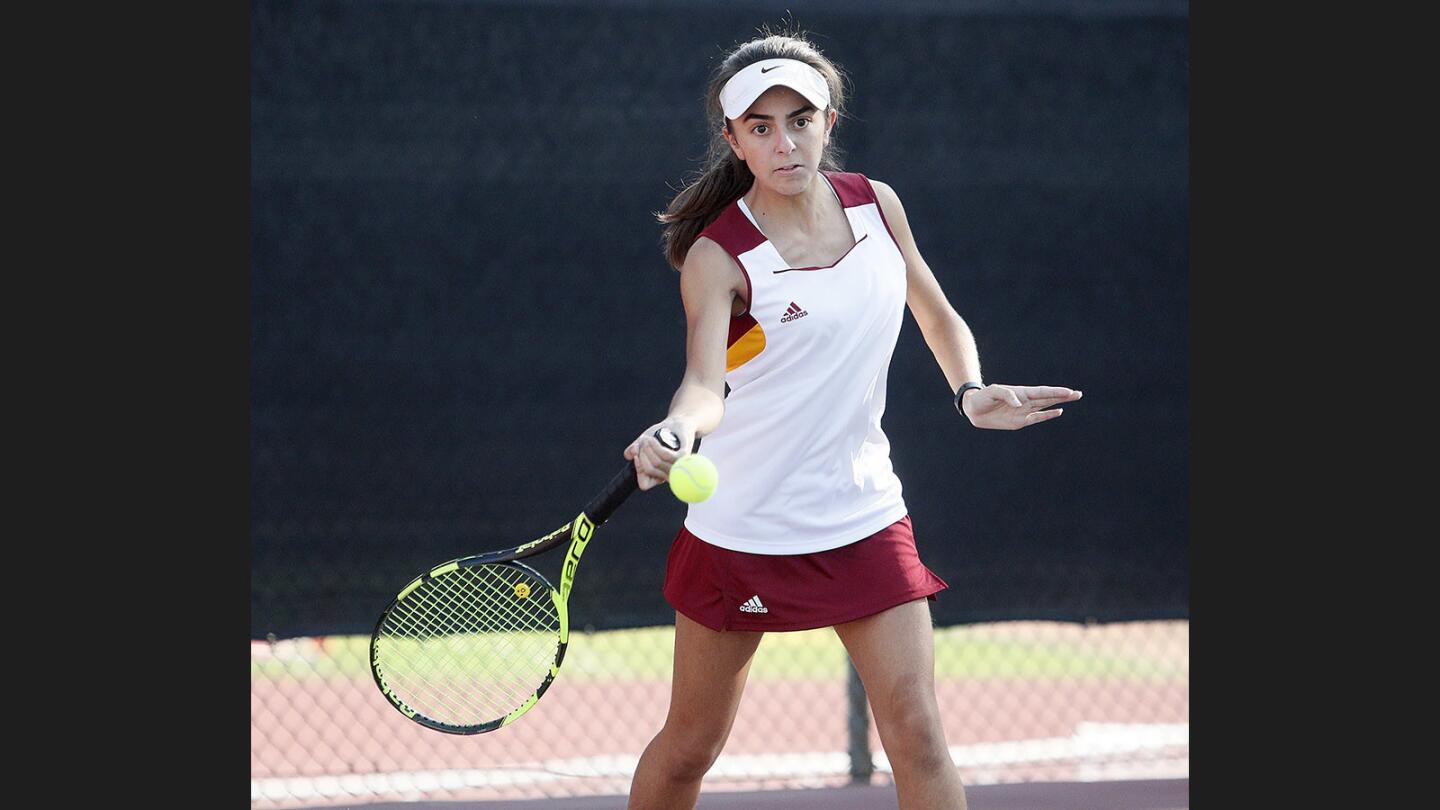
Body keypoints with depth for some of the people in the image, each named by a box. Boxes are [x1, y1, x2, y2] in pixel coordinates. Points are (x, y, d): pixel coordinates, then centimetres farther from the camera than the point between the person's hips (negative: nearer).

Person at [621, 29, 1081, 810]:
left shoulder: (876, 204, -1)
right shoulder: (717, 255, -15)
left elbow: (937, 315, 16)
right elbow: (705, 383, -30)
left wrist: (971, 391, -3)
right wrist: (676, 432, -52)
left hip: (863, 516, 3)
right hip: (744, 530, -3)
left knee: (917, 737, -7)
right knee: (689, 747, 7)